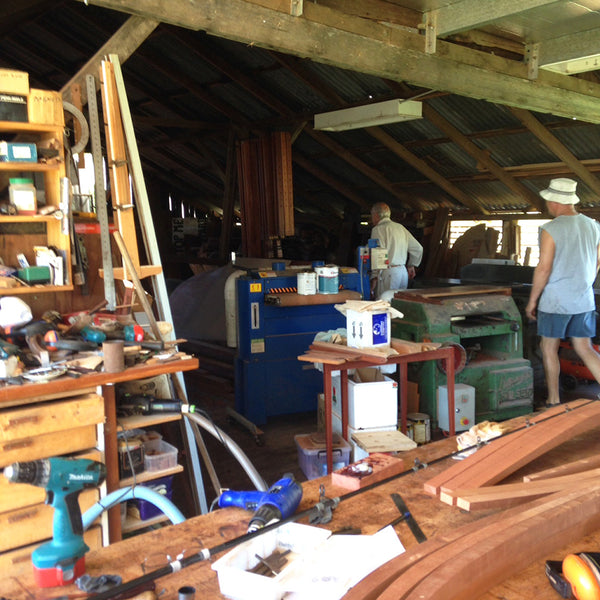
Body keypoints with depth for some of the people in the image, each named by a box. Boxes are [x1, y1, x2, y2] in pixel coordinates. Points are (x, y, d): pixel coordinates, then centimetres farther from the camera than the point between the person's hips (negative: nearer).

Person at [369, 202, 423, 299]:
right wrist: (411, 265, 30)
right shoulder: (400, 227, 15)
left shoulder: (378, 229, -7)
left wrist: (374, 277, -15)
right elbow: (418, 248, 18)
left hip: (388, 273, -8)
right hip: (403, 272, 8)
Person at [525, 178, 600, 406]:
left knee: (549, 348, 9)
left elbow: (543, 269, -17)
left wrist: (532, 300, -8)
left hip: (555, 301, -6)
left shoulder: (550, 230, -16)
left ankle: (554, 400, 16)